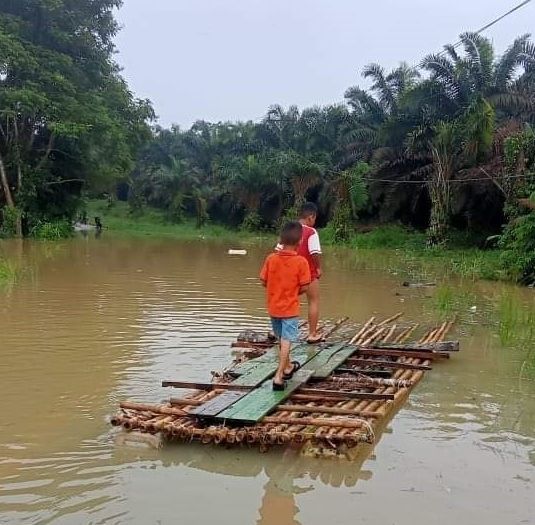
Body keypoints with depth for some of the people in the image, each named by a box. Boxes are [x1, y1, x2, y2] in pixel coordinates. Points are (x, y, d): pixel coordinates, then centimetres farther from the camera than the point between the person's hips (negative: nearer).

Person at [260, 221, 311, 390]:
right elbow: (304, 287, -13)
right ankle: (279, 376, -10)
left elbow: (263, 281, 0)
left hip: (273, 307, 4)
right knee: (286, 342, -2)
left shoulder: (271, 258, -6)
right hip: (290, 308, -4)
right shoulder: (301, 261, -15)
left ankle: (287, 367, 40)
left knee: (282, 339, 21)